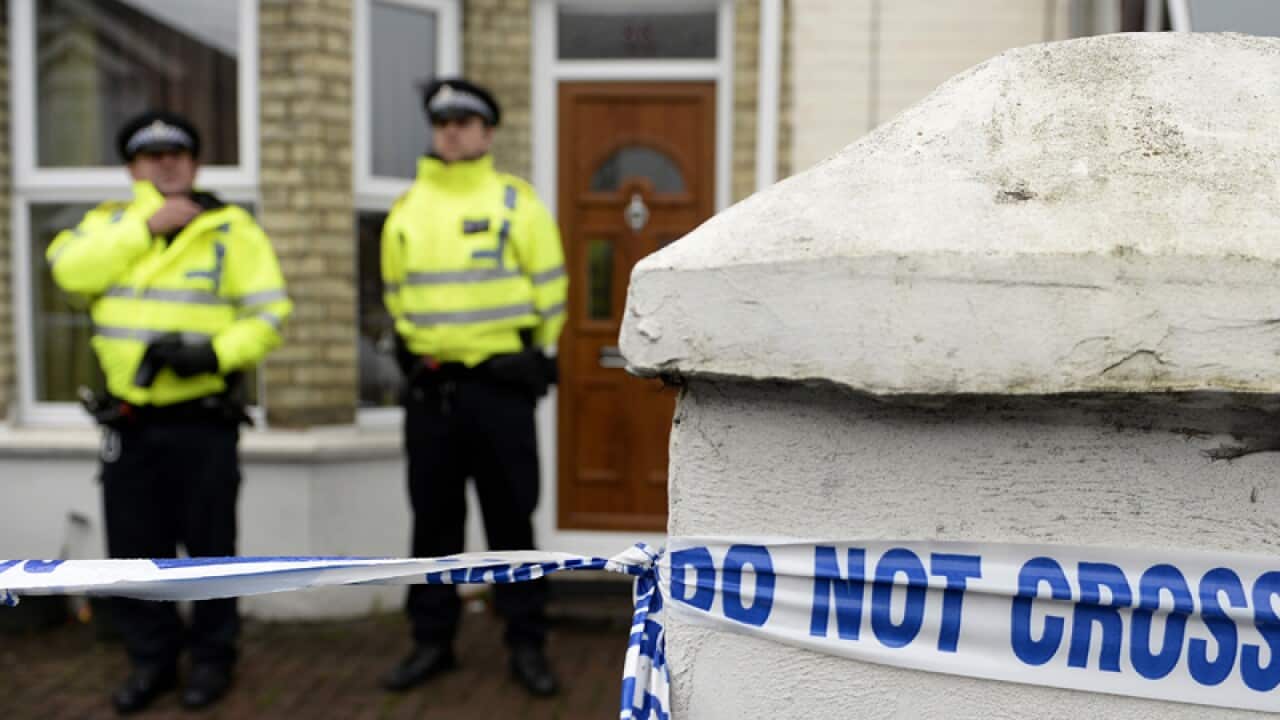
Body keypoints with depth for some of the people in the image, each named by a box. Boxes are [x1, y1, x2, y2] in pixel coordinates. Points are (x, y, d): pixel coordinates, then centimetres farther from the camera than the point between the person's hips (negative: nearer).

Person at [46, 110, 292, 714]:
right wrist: (145, 226, -15)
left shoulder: (231, 229, -1)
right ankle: (151, 659, 24)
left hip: (202, 421, -3)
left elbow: (268, 311, -7)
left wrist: (215, 352, -22)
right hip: (127, 422, 4)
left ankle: (212, 658, 21)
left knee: (208, 545, 5)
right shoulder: (109, 223, 11)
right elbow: (69, 269, -10)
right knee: (134, 548, 10)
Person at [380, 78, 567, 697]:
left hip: (500, 384, -3)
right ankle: (432, 640, 21)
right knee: (434, 518, 10)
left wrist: (533, 354, 4)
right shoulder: (407, 209, 9)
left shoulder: (516, 202, -2)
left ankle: (527, 644, 13)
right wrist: (418, 345, 15)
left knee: (510, 518, 3)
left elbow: (549, 287, 1)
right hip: (429, 386, 3)